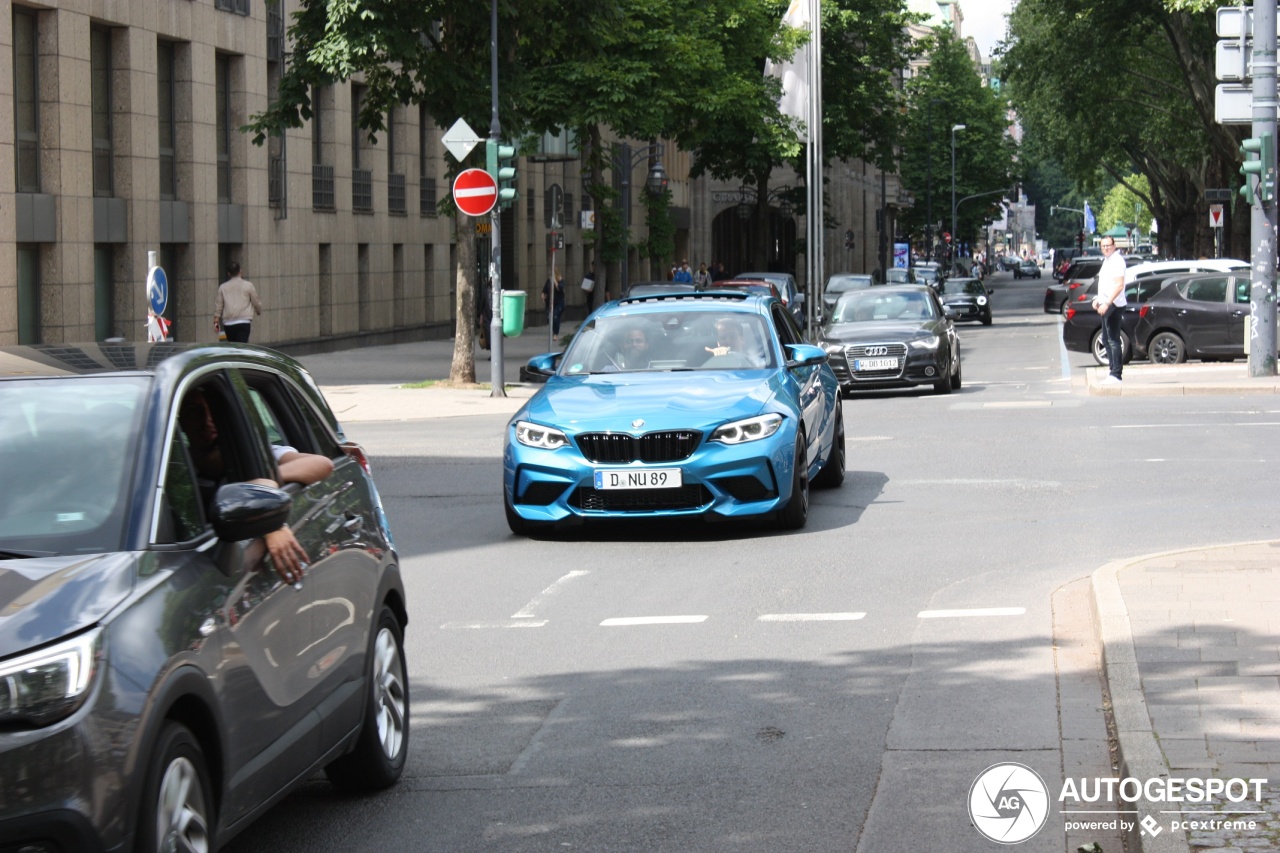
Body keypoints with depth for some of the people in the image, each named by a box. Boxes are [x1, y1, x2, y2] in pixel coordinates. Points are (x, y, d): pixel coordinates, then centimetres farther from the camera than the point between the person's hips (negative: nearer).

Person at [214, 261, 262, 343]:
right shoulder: (248, 285, 0)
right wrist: (259, 311, 29)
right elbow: (256, 303, 8)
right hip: (243, 322, -3)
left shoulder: (223, 287, 6)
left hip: (228, 323, 3)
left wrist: (216, 322, 11)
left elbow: (218, 306, 6)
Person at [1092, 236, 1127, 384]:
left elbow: (1119, 285, -22)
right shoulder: (1107, 261, 18)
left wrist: (1107, 303, -26)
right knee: (1107, 340, 15)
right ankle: (1113, 366, 21)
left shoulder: (1117, 261, -13)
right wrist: (1098, 299, 19)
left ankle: (1116, 375, -14)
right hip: (1106, 304, 11)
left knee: (1113, 340, -12)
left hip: (1113, 304, -11)